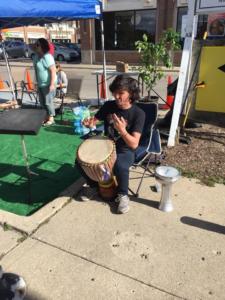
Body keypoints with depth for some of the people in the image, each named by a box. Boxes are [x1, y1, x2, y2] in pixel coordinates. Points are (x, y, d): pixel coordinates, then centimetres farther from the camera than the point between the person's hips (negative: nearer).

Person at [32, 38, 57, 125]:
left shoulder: (47, 57, -18)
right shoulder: (36, 56, 8)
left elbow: (53, 71, -23)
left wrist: (52, 84, -27)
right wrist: (37, 82, 17)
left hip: (48, 84, -9)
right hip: (40, 84, 9)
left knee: (48, 102, -1)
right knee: (42, 102, 15)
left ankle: (51, 119, 12)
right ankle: (47, 117, 27)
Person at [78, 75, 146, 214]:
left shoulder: (138, 114, -17)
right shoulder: (108, 105, -4)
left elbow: (134, 144, -23)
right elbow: (95, 121, 7)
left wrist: (122, 130, -42)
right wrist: (89, 123, -18)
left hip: (125, 151, -4)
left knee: (120, 167, -37)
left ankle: (123, 195, -6)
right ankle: (93, 185, 14)